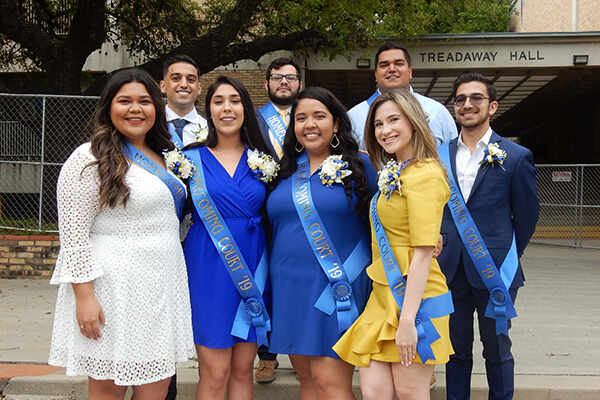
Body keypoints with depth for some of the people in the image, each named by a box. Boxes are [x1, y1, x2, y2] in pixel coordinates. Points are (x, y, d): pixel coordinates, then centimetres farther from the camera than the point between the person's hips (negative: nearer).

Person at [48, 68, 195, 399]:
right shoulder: (90, 159, -10)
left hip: (160, 285, 7)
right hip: (112, 289, -7)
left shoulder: (161, 156, 13)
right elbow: (73, 235, -14)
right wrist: (84, 295, -19)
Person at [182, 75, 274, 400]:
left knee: (243, 369, 10)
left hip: (252, 269, 3)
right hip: (209, 268, -2)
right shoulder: (191, 158, 2)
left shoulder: (261, 160, 8)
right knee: (215, 373, -1)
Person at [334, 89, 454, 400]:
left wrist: (407, 319, -20)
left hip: (413, 299, -8)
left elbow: (423, 253, -19)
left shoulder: (424, 175, -15)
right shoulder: (395, 175, 14)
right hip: (384, 296, 8)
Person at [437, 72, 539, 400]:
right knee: (456, 350, 13)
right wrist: (442, 247, 6)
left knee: (497, 351, 10)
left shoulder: (517, 157, -3)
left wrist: (506, 257, 6)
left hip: (494, 273, -2)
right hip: (450, 271, 3)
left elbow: (527, 215, 2)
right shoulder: (440, 155, 5)